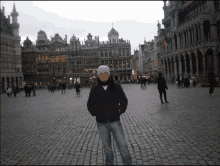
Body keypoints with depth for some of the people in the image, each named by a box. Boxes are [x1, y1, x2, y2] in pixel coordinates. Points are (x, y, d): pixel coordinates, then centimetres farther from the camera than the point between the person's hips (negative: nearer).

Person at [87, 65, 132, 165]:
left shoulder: (116, 87, -6)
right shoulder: (94, 90, -5)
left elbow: (123, 100, 5)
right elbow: (90, 105, 5)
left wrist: (120, 111, -9)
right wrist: (96, 113, -10)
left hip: (115, 121, -1)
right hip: (101, 123, 1)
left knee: (122, 146, -1)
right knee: (107, 147, 14)